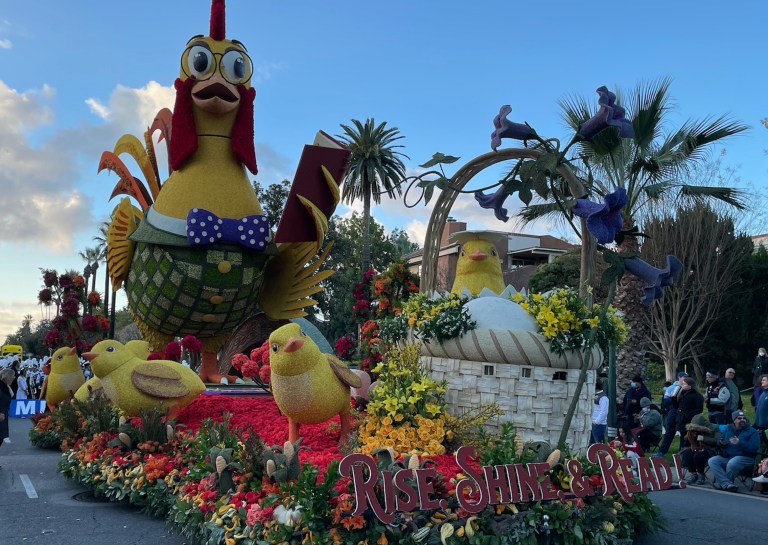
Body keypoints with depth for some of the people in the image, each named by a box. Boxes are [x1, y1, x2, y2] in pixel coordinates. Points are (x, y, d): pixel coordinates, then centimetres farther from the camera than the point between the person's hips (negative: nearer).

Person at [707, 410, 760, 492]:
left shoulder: (752, 431, 2)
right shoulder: (728, 429, 16)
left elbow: (755, 447, -12)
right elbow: (719, 442, 23)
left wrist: (739, 443, -23)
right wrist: (721, 443, -2)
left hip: (745, 457, -5)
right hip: (727, 457, 5)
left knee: (732, 463, -37)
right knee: (711, 461, -20)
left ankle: (721, 483, -17)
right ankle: (727, 484, -31)